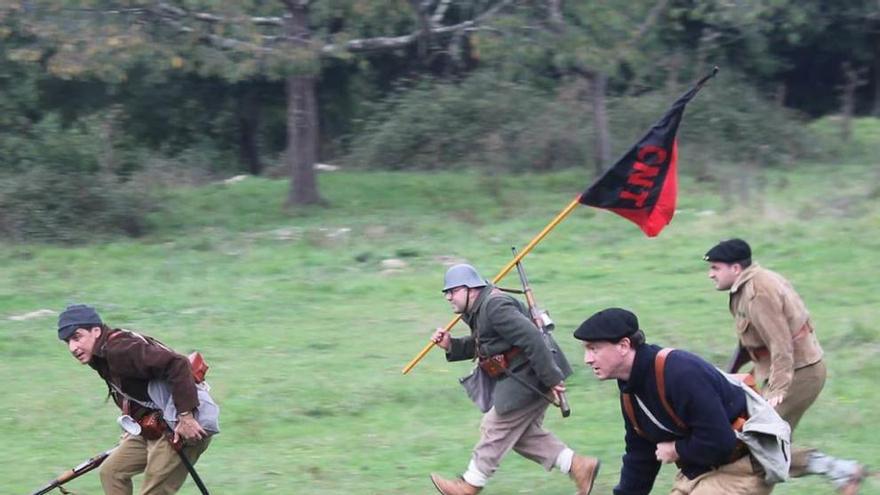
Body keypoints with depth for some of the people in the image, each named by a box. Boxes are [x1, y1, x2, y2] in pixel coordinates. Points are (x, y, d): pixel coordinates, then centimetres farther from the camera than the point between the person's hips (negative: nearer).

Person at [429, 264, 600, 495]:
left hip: (529, 378, -11)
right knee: (524, 433, 15)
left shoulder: (495, 306, -23)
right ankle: (579, 466, 16)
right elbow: (479, 346, 21)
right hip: (520, 378, 11)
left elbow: (532, 339, -28)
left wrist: (551, 379, -27)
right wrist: (451, 345, 3)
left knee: (496, 427, -1)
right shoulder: (477, 309, 11)